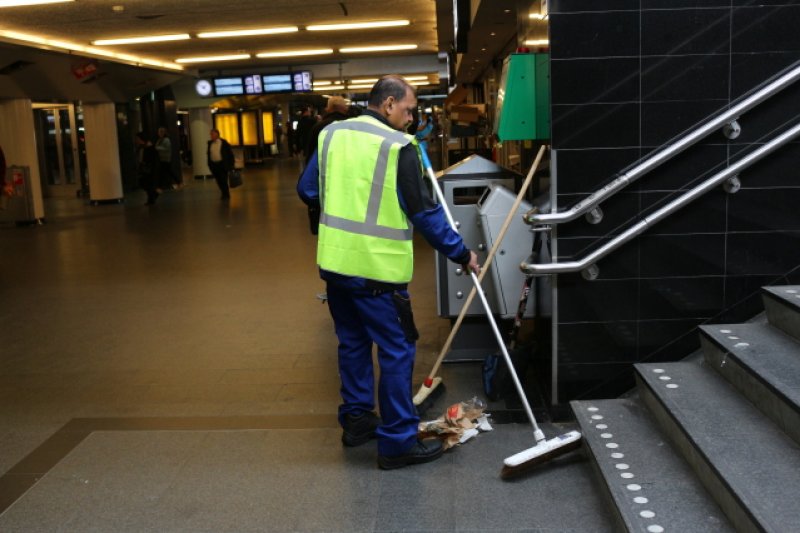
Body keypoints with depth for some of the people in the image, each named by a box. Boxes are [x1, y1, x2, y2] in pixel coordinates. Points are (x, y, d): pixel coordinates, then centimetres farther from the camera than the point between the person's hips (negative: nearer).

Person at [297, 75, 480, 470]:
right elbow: (424, 212, -11)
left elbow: (307, 190, 12)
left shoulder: (331, 134, 6)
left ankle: (356, 420, 32)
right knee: (397, 351, 3)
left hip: (334, 263, 7)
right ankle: (398, 441, 9)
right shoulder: (398, 146, -13)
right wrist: (461, 254, -2)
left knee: (353, 343, 20)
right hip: (377, 268, -7)